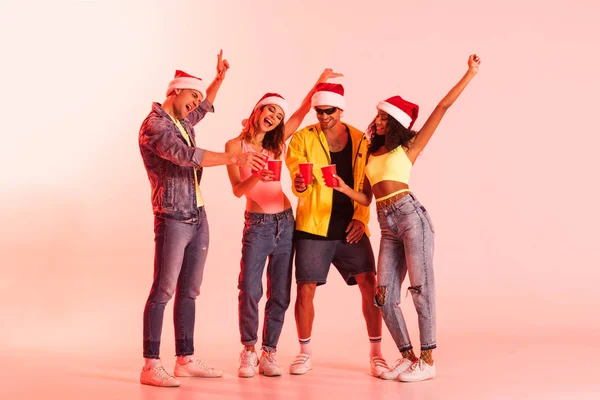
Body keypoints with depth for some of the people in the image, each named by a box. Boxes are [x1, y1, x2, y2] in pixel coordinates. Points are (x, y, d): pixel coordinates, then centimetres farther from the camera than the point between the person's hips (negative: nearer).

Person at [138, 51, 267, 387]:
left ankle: (186, 360, 15)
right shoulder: (154, 125, -10)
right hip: (172, 218, -9)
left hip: (198, 218, 9)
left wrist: (220, 78, 25)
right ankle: (151, 366, -7)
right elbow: (186, 156, -26)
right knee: (163, 291, -9)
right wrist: (234, 158, -28)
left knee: (189, 291, 9)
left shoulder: (183, 123, 16)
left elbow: (206, 107, 39)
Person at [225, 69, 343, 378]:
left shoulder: (275, 144, 8)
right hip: (256, 225, -4)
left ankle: (269, 353, 13)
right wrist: (256, 177, -27)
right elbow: (237, 190, -9)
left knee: (279, 295, 3)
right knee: (249, 291, -10)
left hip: (285, 223, 4)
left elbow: (303, 110, 10)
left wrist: (319, 83, 1)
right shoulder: (235, 146, -1)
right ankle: (248, 352, 7)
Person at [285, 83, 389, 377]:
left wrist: (361, 217, -4)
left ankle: (376, 353, 6)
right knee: (305, 289, -1)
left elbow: (366, 185, 8)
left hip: (350, 227, 2)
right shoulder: (303, 138, 0)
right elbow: (297, 174, -10)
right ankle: (305, 352, 18)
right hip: (313, 226, -1)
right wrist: (299, 185, -34)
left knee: (369, 283, -7)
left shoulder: (360, 140, 7)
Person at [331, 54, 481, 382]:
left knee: (421, 288, -4)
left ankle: (427, 360, 3)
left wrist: (471, 73, 0)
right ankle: (408, 356, 16)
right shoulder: (372, 154, 19)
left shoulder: (408, 147, 4)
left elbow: (442, 107, 1)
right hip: (388, 227, 6)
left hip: (411, 217, -6)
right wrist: (344, 188, -2)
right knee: (384, 296, 3)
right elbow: (366, 198, 16)